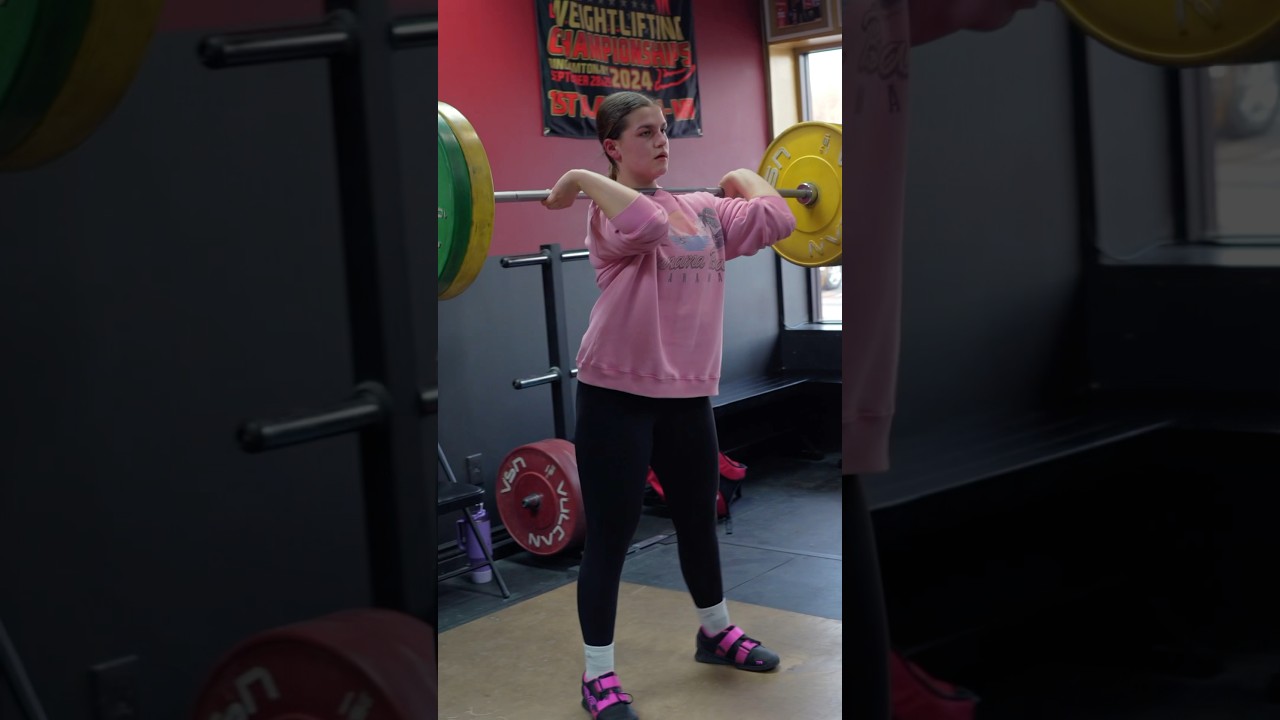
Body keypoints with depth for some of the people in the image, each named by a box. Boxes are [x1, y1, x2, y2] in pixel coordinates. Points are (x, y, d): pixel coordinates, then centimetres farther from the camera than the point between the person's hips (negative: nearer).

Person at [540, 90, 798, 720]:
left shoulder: (704, 209, 8)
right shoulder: (611, 212, -12)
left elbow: (776, 220, -3)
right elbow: (647, 224, -35)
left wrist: (744, 178, 13)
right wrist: (580, 181, -25)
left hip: (687, 393, 7)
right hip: (618, 393, -7)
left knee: (699, 521, 22)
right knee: (610, 537, -1)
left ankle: (716, 633, 43)